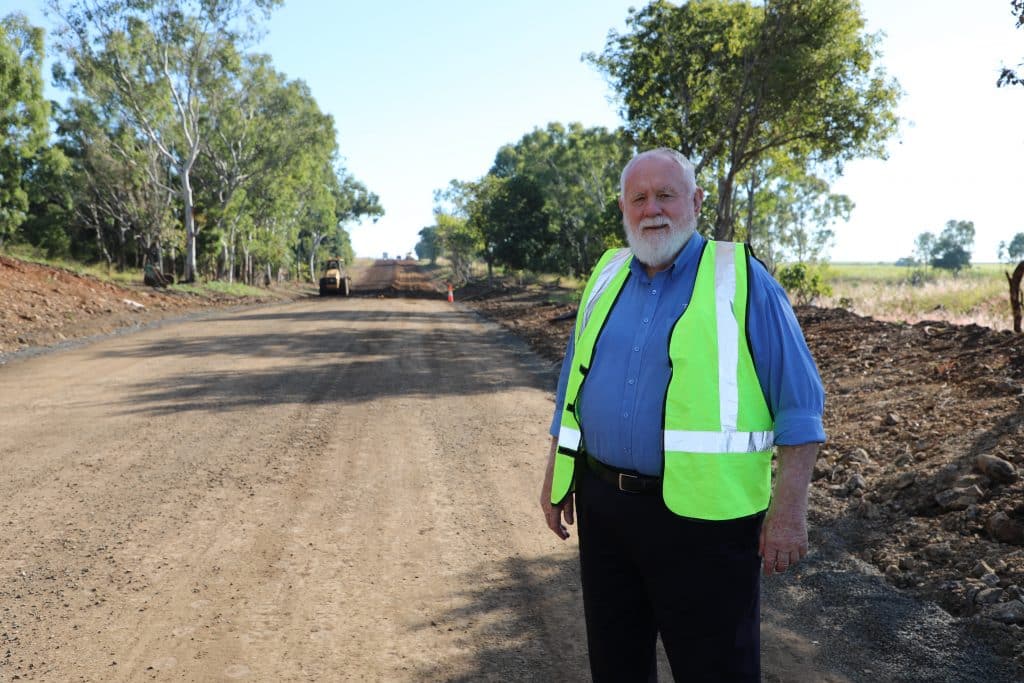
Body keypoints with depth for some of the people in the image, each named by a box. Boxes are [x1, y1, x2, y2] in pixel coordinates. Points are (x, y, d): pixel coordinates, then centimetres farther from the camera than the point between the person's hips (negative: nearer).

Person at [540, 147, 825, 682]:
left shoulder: (740, 279, -7)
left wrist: (788, 511, -13)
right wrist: (556, 474, 14)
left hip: (702, 517, -5)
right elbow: (573, 382, 16)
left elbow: (798, 405, -8)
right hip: (604, 504, 5)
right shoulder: (605, 277, 8)